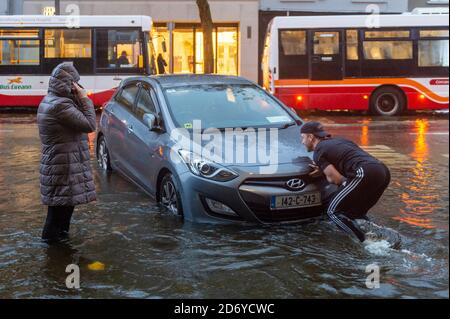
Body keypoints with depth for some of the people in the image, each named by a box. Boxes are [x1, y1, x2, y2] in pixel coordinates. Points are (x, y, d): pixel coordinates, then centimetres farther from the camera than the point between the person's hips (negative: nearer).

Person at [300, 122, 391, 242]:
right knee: (356, 213, 25)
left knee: (334, 212, 2)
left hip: (365, 174, -8)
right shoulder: (337, 140, 30)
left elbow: (336, 178, -2)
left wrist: (325, 172, 20)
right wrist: (325, 169, 22)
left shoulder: (318, 152, 6)